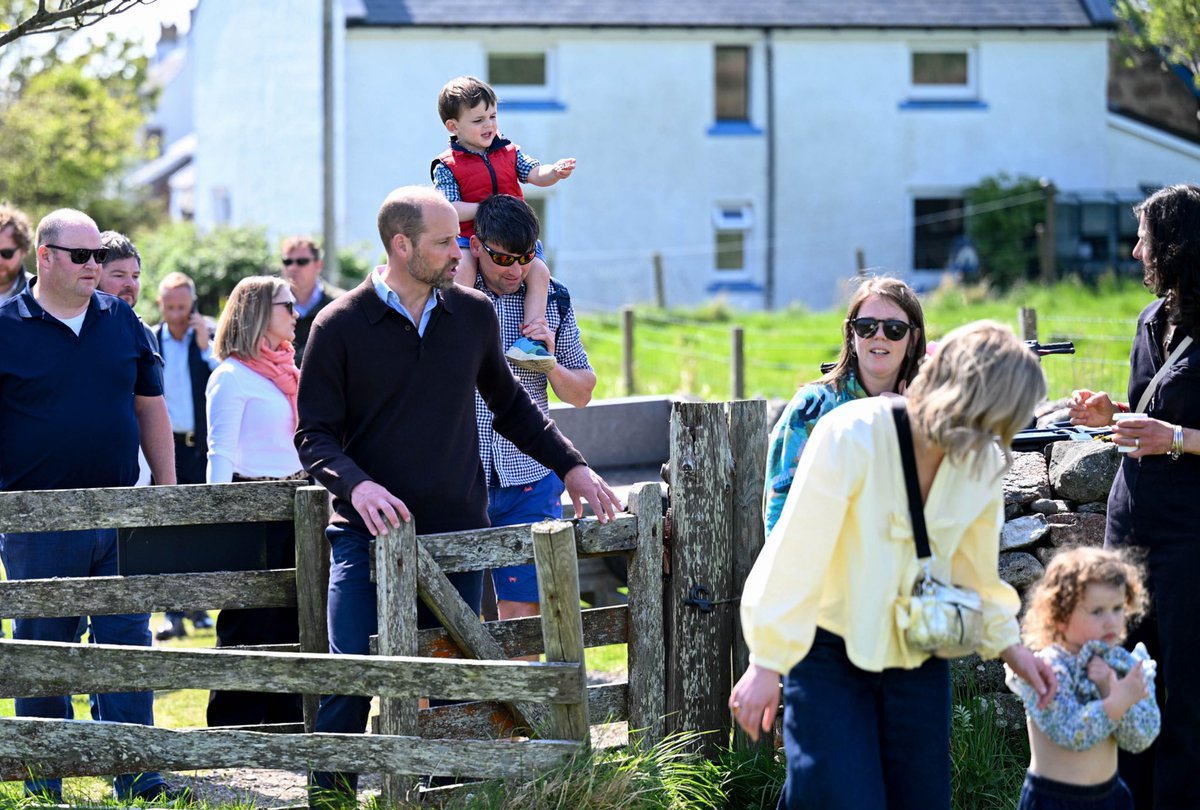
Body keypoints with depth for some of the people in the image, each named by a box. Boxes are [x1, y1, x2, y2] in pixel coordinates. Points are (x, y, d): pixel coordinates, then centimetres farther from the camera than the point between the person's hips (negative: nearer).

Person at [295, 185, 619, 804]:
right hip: (367, 536, -3)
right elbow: (314, 434, -3)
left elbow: (510, 405, 21)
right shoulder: (340, 327, -3)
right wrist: (357, 484, -22)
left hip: (457, 534, 3)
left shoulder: (473, 314, 8)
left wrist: (570, 466, 14)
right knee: (349, 685, -7)